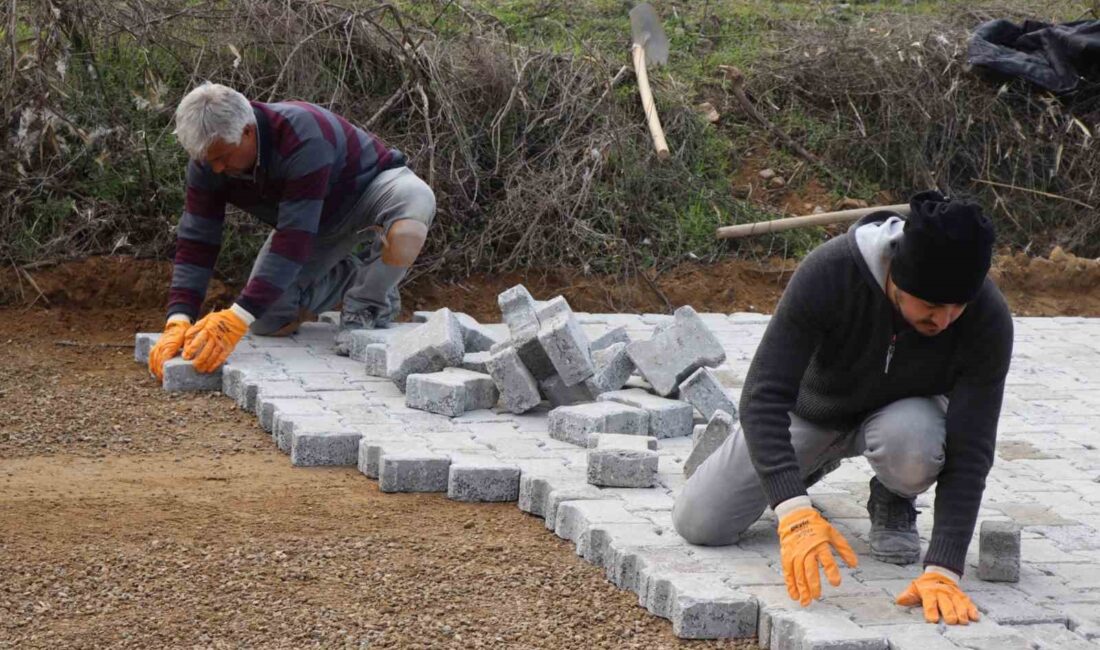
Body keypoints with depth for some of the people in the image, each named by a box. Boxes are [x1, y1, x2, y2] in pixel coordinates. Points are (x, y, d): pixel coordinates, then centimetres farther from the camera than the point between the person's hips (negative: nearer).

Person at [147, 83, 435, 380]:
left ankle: (368, 304, -11)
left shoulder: (303, 138, -41)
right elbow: (195, 242, -20)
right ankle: (347, 277, 15)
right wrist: (178, 322, -35)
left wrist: (237, 319, -50)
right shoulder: (209, 158, -21)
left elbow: (293, 241, -45)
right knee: (267, 321, -10)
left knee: (405, 234, -42)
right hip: (320, 221, 6)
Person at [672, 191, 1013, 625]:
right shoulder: (829, 272, -37)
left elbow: (968, 451, -32)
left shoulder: (988, 319, -33)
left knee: (912, 443, -38)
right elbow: (764, 395, -38)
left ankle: (893, 501, -1)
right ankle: (814, 462, 21)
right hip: (812, 408, 1)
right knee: (698, 524, -7)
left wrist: (943, 570, -42)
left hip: (898, 413, -1)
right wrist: (793, 510, -51)